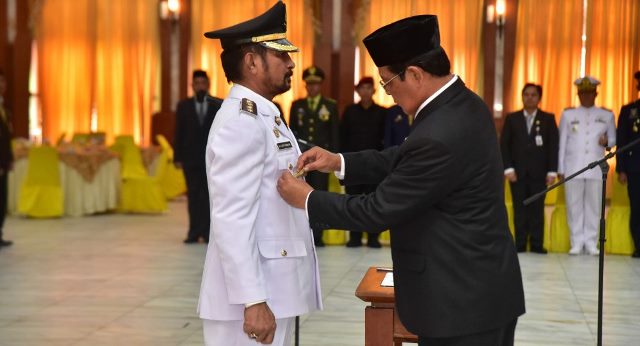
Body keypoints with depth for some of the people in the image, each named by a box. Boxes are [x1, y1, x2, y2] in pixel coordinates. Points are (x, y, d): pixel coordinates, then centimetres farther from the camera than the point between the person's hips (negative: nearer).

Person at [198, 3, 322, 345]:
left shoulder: (263, 117, 15)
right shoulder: (241, 123, -16)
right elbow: (232, 221, -22)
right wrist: (253, 300, -25)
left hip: (271, 289, 9)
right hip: (254, 293, -9)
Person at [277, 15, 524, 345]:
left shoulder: (439, 136, -27)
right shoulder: (463, 104, 4)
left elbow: (377, 210, -19)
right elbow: (405, 160, 15)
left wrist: (307, 200, -6)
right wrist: (339, 162, 6)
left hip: (462, 298, -9)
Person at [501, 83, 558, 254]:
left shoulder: (548, 119, 7)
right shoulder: (512, 118, 9)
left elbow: (553, 146, 3)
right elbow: (504, 145, 5)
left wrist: (552, 171, -5)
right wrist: (508, 168, -5)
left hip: (539, 172, -1)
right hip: (518, 172, 1)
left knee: (537, 209, -1)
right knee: (520, 210, 1)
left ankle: (537, 245, 2)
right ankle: (520, 244, 4)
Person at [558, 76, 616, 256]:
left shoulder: (607, 115, 11)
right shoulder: (568, 115, 11)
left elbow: (613, 139, 13)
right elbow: (562, 143, 8)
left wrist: (607, 142, -12)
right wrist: (561, 169, 3)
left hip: (596, 169, 0)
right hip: (573, 168, 0)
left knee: (593, 207, 0)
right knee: (574, 206, 0)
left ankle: (591, 244, 5)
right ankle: (577, 243, 5)